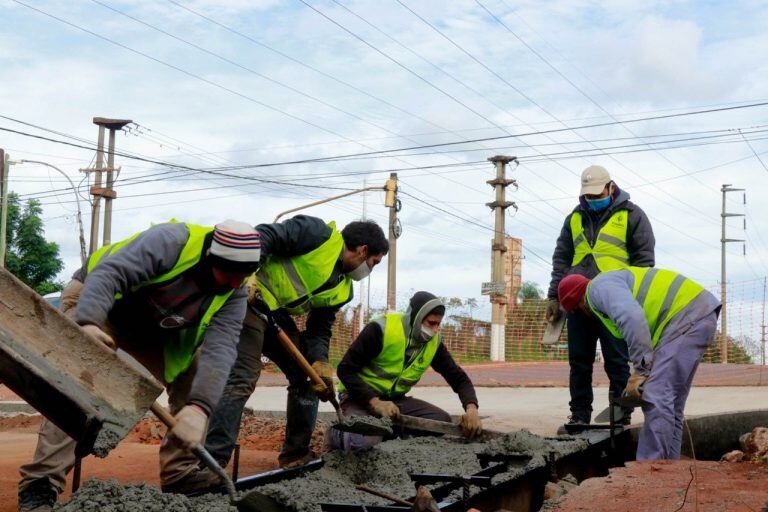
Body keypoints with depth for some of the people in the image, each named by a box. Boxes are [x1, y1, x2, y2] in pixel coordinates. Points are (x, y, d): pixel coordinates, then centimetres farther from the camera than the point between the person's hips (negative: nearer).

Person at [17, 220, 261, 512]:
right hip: (94, 300, -5)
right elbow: (108, 273, -40)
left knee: (194, 375, -8)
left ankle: (179, 481, -1)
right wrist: (88, 323, -57)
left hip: (150, 332, 5)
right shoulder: (172, 241, -34)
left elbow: (220, 348, -32)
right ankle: (41, 483, -21)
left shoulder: (234, 295, -19)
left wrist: (200, 407, -46)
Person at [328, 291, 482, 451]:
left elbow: (459, 378, 0)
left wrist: (471, 408, -21)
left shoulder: (434, 342, -4)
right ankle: (337, 433, 0)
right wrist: (375, 402, -30)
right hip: (361, 396, -6)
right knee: (365, 440, -35)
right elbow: (345, 370, -21)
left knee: (442, 420, -14)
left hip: (396, 399, 6)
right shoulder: (381, 329, -22)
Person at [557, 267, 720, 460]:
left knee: (656, 398, -15)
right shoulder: (616, 282, 27)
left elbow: (632, 317, -23)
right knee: (670, 402, 12)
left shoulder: (599, 286, -5)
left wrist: (641, 370, -19)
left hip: (688, 315, -11)